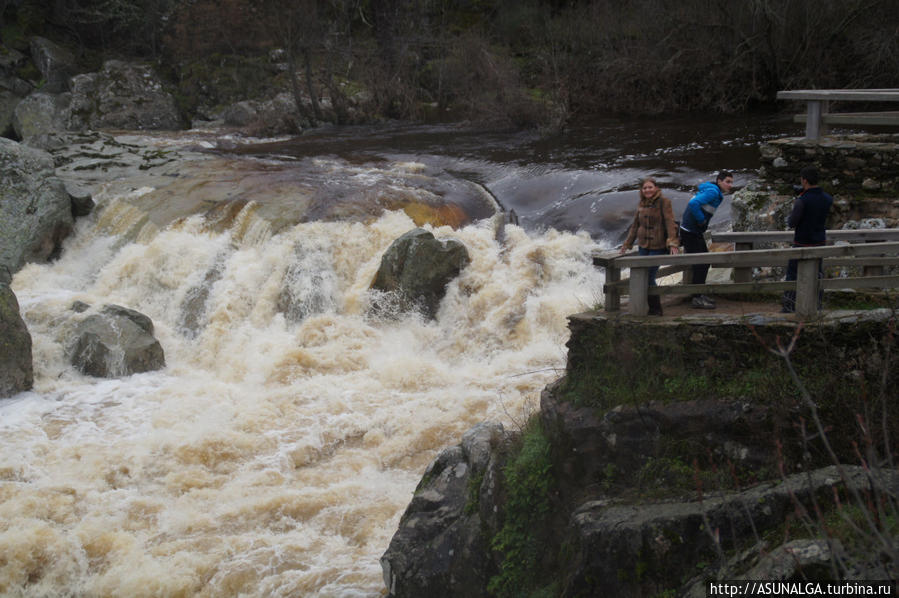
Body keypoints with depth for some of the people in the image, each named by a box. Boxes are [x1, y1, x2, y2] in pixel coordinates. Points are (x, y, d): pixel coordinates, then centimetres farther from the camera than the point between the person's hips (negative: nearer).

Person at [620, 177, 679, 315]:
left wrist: (672, 243, -23)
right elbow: (635, 225, 19)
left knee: (649, 277, -11)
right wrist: (627, 243, 23)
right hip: (643, 245, 6)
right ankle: (651, 307, 15)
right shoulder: (641, 204, 10)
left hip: (658, 246, -6)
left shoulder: (664, 202, -8)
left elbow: (670, 223, -14)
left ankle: (655, 309, -1)